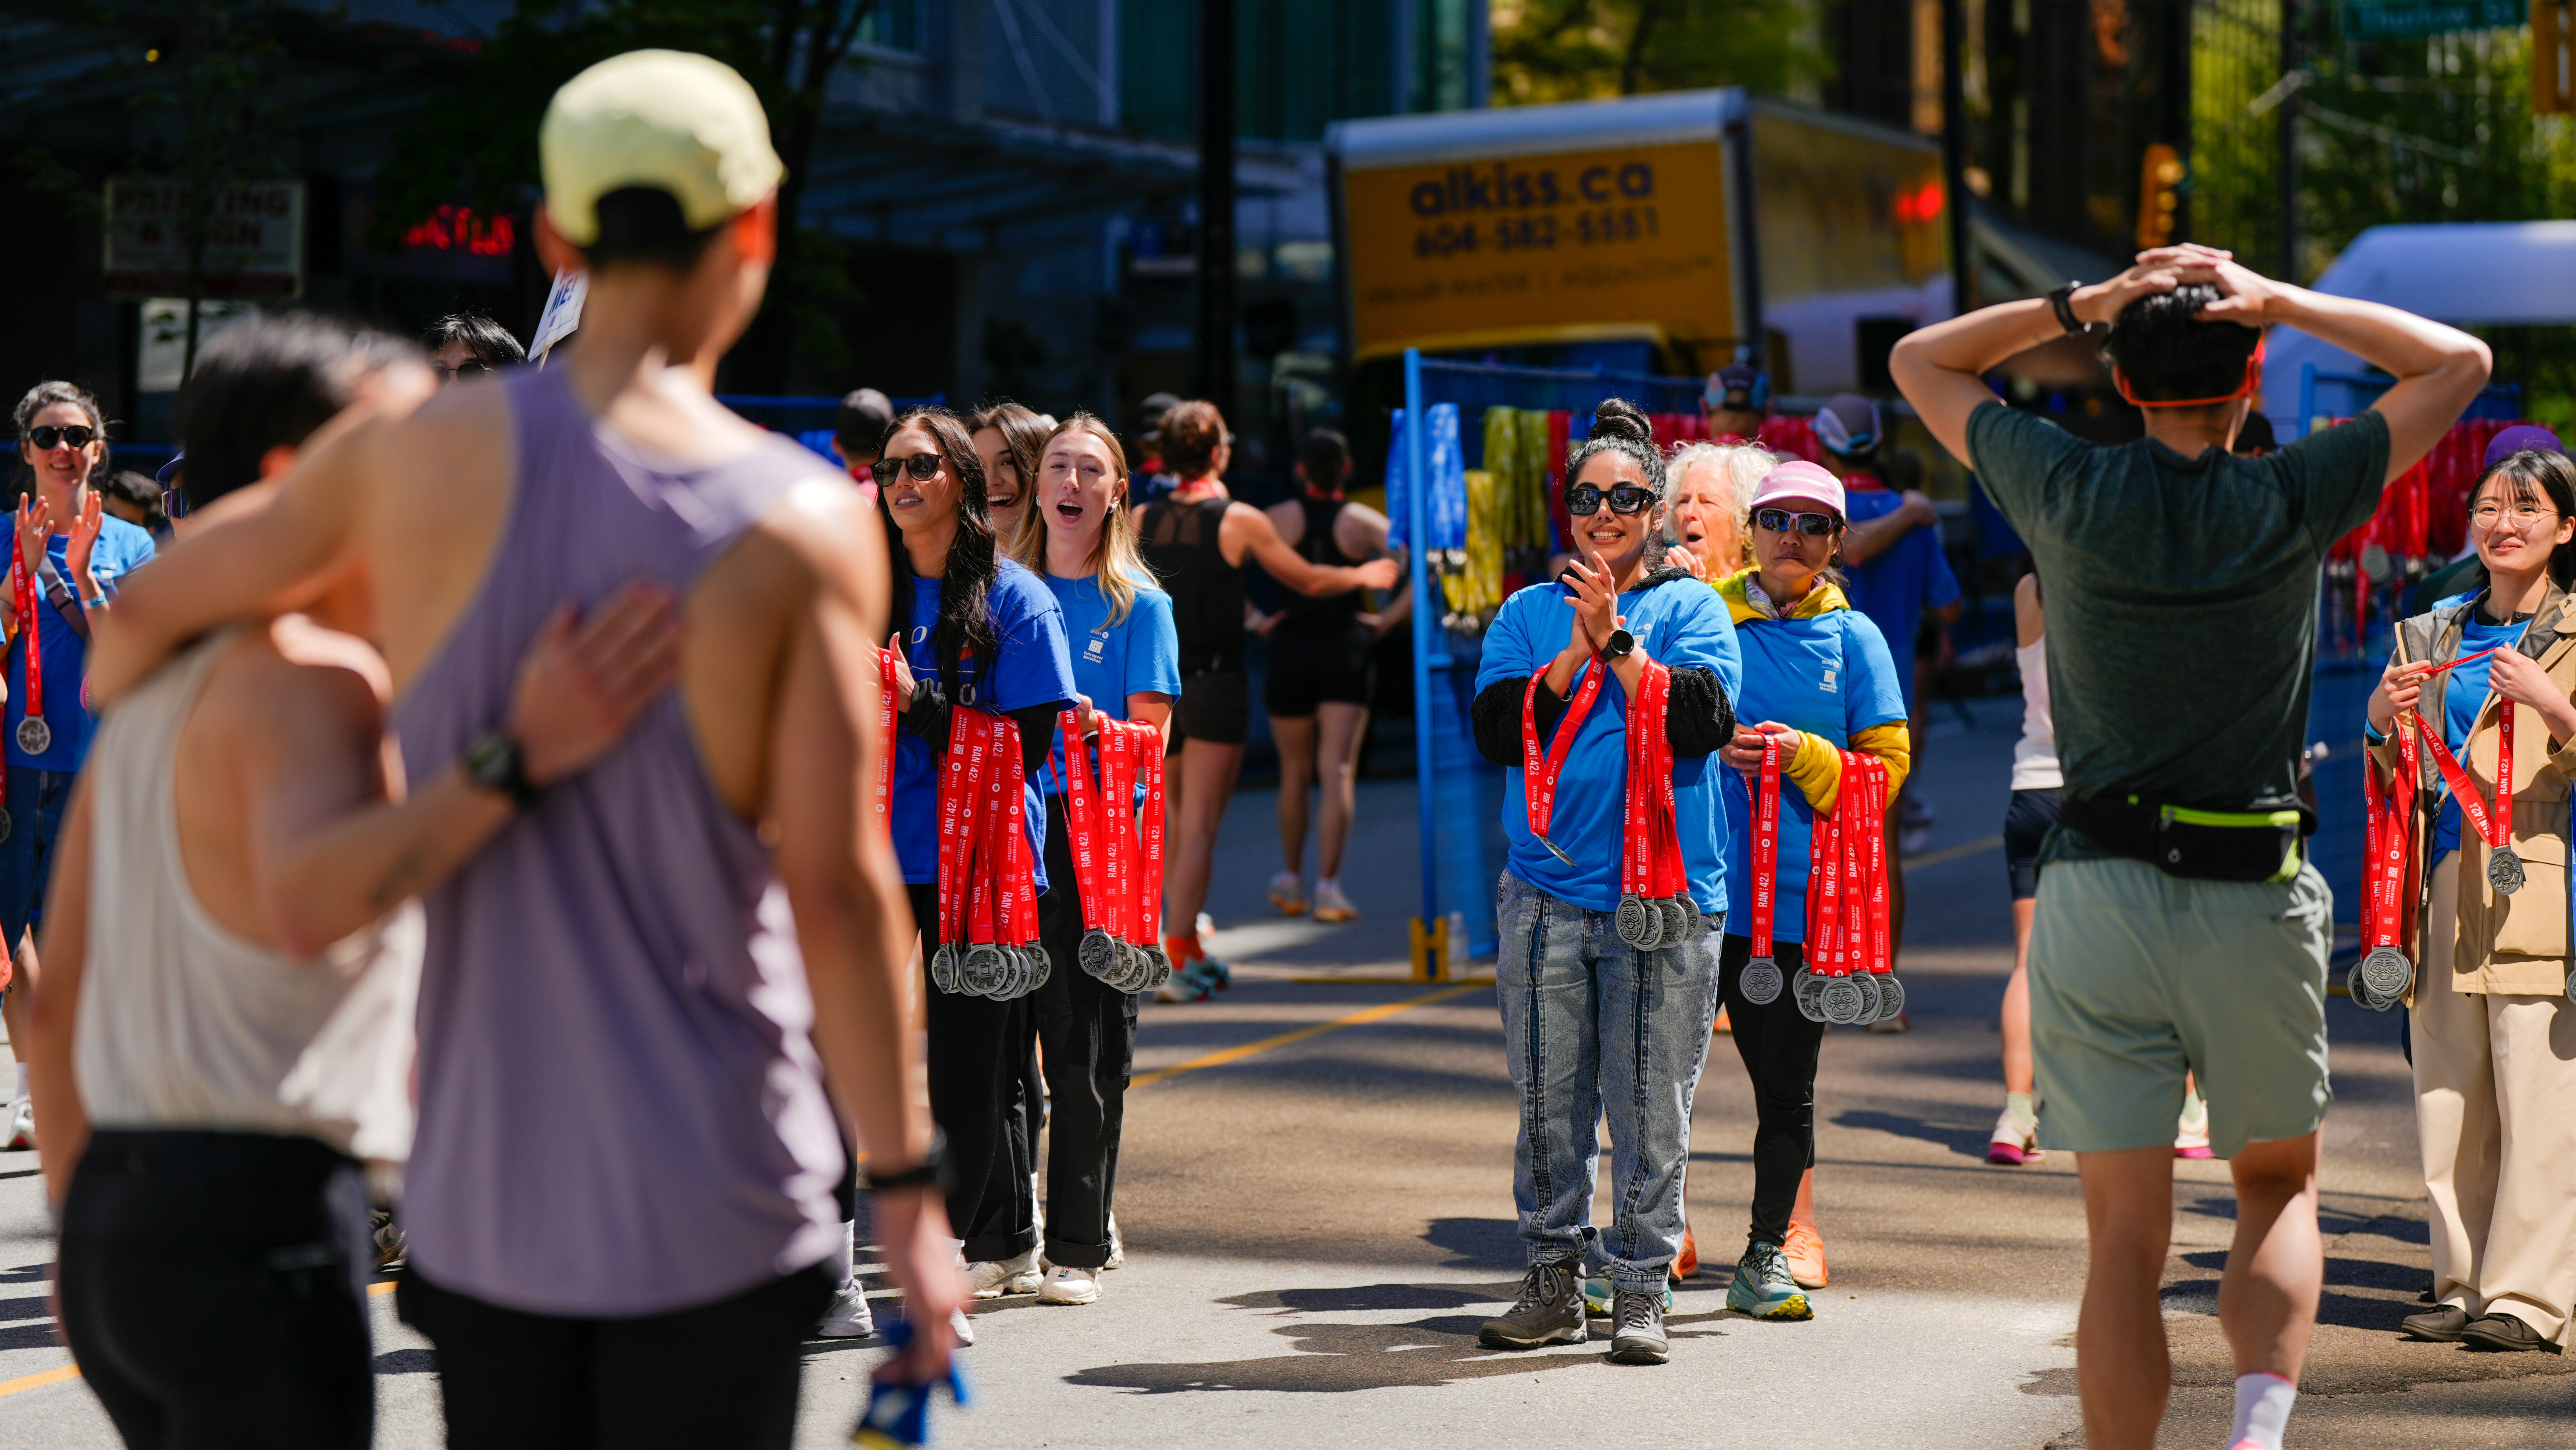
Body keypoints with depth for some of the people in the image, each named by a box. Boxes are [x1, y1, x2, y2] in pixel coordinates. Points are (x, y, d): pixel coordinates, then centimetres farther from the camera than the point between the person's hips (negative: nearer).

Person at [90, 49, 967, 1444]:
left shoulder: (415, 454, -2)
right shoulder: (806, 522, -10)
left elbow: (143, 613, 10)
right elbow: (837, 887, -14)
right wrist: (907, 1188, -7)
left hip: (481, 1188, 3)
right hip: (709, 1207, -3)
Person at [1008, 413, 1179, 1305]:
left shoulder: (1139, 603, 3)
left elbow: (1153, 733, -2)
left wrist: (1098, 731, -24)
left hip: (1097, 834, -3)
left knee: (1085, 1047, -2)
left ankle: (1079, 1244, 4)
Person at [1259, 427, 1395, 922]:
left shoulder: (1278, 519, 1)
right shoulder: (1363, 522, 0)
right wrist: (1388, 620, -5)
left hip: (1290, 648, 1)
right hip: (1347, 651, -1)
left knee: (1295, 772, 15)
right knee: (1338, 772, -6)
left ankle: (1290, 881, 26)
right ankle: (1329, 885, -16)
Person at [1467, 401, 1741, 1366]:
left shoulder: (1690, 608, 5)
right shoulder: (1528, 614, 12)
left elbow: (1702, 722, -11)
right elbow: (1497, 730, -1)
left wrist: (1615, 639, -13)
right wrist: (1578, 653, -10)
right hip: (1546, 897, 2)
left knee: (1651, 1108, -2)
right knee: (1549, 1102, 6)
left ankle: (1640, 1289, 6)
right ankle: (1555, 1277, 17)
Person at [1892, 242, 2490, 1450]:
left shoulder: (2069, 492, -2)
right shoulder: (2291, 503, -4)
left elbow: (1920, 361, 14)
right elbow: (2459, 363, 9)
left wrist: (2081, 302, 5)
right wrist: (2282, 301, 4)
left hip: (2096, 896, 0)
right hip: (2255, 900, 0)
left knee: (2126, 1237, 3)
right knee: (2278, 1187, 17)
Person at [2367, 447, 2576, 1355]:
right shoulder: (2435, 636, 18)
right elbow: (2399, 783, 24)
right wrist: (2383, 722, 4)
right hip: (2447, 893, 5)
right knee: (2448, 1104, 6)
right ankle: (2465, 1285, 15)